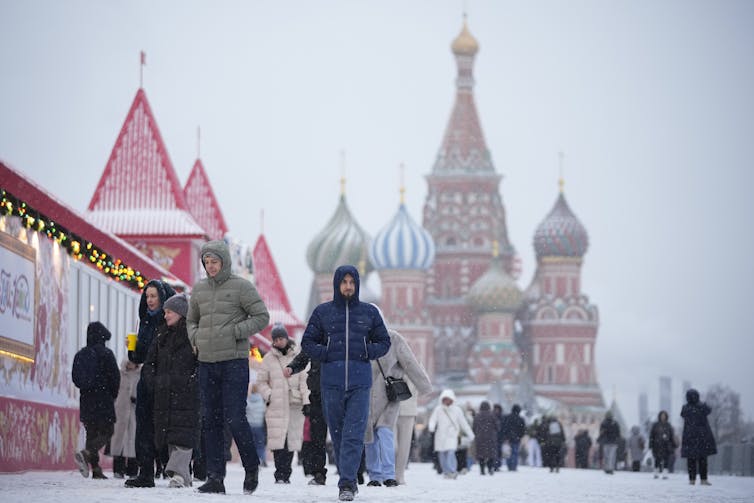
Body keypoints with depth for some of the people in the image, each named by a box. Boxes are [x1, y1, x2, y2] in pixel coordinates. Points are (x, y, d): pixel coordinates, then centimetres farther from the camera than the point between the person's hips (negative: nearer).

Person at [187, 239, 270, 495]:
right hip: (206, 362, 5)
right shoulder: (199, 289, 13)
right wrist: (195, 338, 7)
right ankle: (215, 477, 7)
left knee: (235, 418, -9)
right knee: (210, 421, 4)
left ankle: (251, 467, 12)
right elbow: (191, 319, 26)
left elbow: (262, 317, -3)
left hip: (234, 361, -5)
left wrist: (236, 332, -12)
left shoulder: (241, 286, -3)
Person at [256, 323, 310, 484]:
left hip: (295, 404, 0)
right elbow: (261, 381, 13)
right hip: (276, 405, 0)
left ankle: (286, 474, 7)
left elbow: (304, 380, 6)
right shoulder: (268, 358, 7)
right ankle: (280, 474, -7)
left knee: (292, 439, 0)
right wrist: (268, 395, -2)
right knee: (278, 439, -8)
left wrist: (306, 401, 0)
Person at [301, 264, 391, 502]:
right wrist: (325, 354, -6)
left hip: (360, 381, -1)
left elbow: (384, 342, 14)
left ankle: (346, 483, -15)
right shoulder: (322, 312, 6)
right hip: (331, 381, 1)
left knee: (354, 434, -11)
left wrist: (367, 352, -4)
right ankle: (349, 480, 17)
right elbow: (308, 342, 10)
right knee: (337, 433, 6)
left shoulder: (369, 312, 8)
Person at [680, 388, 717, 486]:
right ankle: (703, 479, 0)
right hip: (702, 436, -1)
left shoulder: (685, 408, -6)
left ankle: (692, 479, 5)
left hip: (689, 437, 1)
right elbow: (709, 410, 13)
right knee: (702, 458, 4)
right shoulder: (702, 407, -9)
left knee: (690, 459, 7)